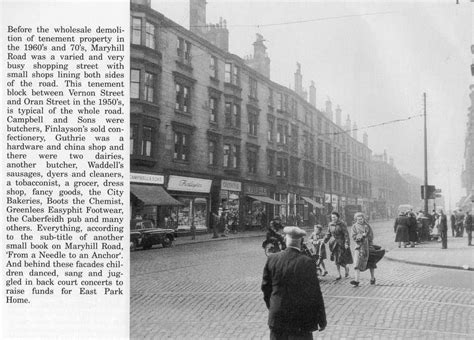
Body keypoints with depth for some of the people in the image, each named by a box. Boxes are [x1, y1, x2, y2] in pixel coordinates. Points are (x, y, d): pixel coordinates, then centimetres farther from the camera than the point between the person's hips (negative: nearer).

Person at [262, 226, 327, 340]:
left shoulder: (272, 259, -4)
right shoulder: (306, 263, -16)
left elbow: (266, 287, 5)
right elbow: (315, 293, -10)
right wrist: (322, 320, 1)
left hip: (276, 318, 4)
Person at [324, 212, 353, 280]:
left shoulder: (342, 224, -10)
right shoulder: (330, 225, 4)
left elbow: (346, 234, -12)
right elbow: (328, 234, 9)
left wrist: (346, 243, -19)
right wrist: (325, 240, -3)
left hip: (341, 243, -5)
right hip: (334, 244, 5)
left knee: (340, 260, -9)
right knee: (336, 260, 4)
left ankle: (346, 268, 23)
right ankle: (339, 275, 13)